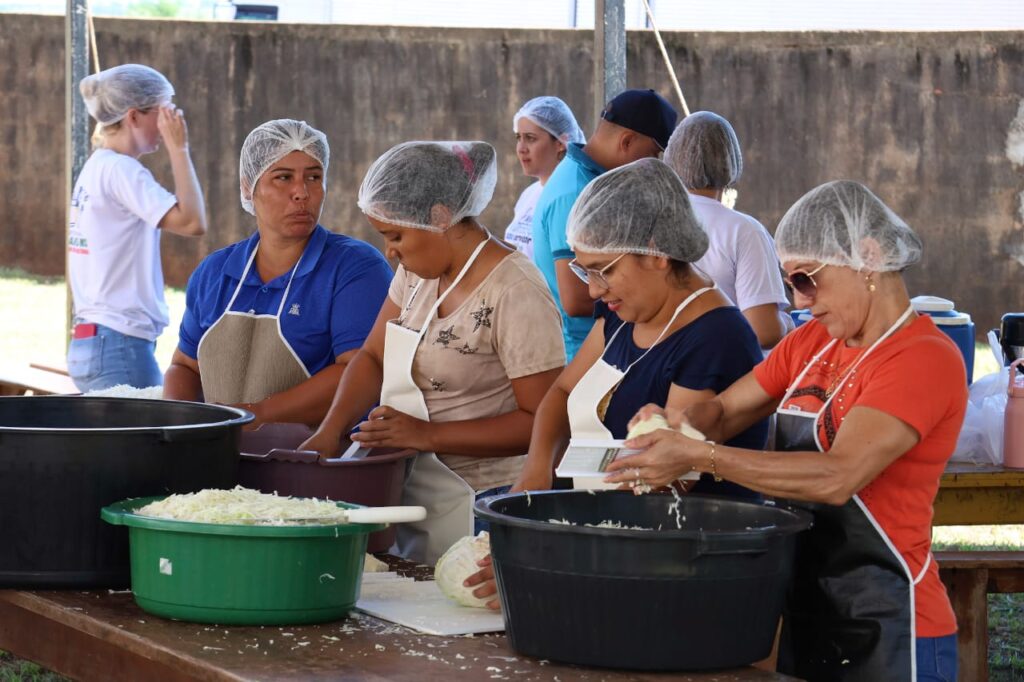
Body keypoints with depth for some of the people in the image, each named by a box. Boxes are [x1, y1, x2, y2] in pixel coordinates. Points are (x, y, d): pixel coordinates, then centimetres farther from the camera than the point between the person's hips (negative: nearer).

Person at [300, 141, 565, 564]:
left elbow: (544, 421, -19)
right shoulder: (418, 271, 8)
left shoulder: (514, 294, -18)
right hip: (415, 486, 7)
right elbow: (374, 358, 15)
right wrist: (329, 434, -3)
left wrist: (428, 435, -22)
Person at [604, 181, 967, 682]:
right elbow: (723, 411, 14)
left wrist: (699, 457, -26)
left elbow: (838, 477, -26)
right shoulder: (811, 343, 11)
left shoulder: (925, 358, -15)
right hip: (805, 615, 8)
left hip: (886, 623, -7)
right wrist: (677, 425, -11)